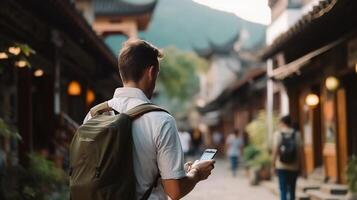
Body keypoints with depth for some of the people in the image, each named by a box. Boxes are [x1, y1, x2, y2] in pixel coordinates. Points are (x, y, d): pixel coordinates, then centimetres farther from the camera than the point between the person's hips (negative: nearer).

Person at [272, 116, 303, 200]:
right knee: (292, 189, 13)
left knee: (283, 189, 0)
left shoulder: (278, 134, -4)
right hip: (294, 166, 2)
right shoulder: (296, 134, 0)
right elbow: (299, 150, -4)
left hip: (281, 166, -2)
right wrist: (299, 164, 4)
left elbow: (275, 150, -9)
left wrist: (273, 163, -1)